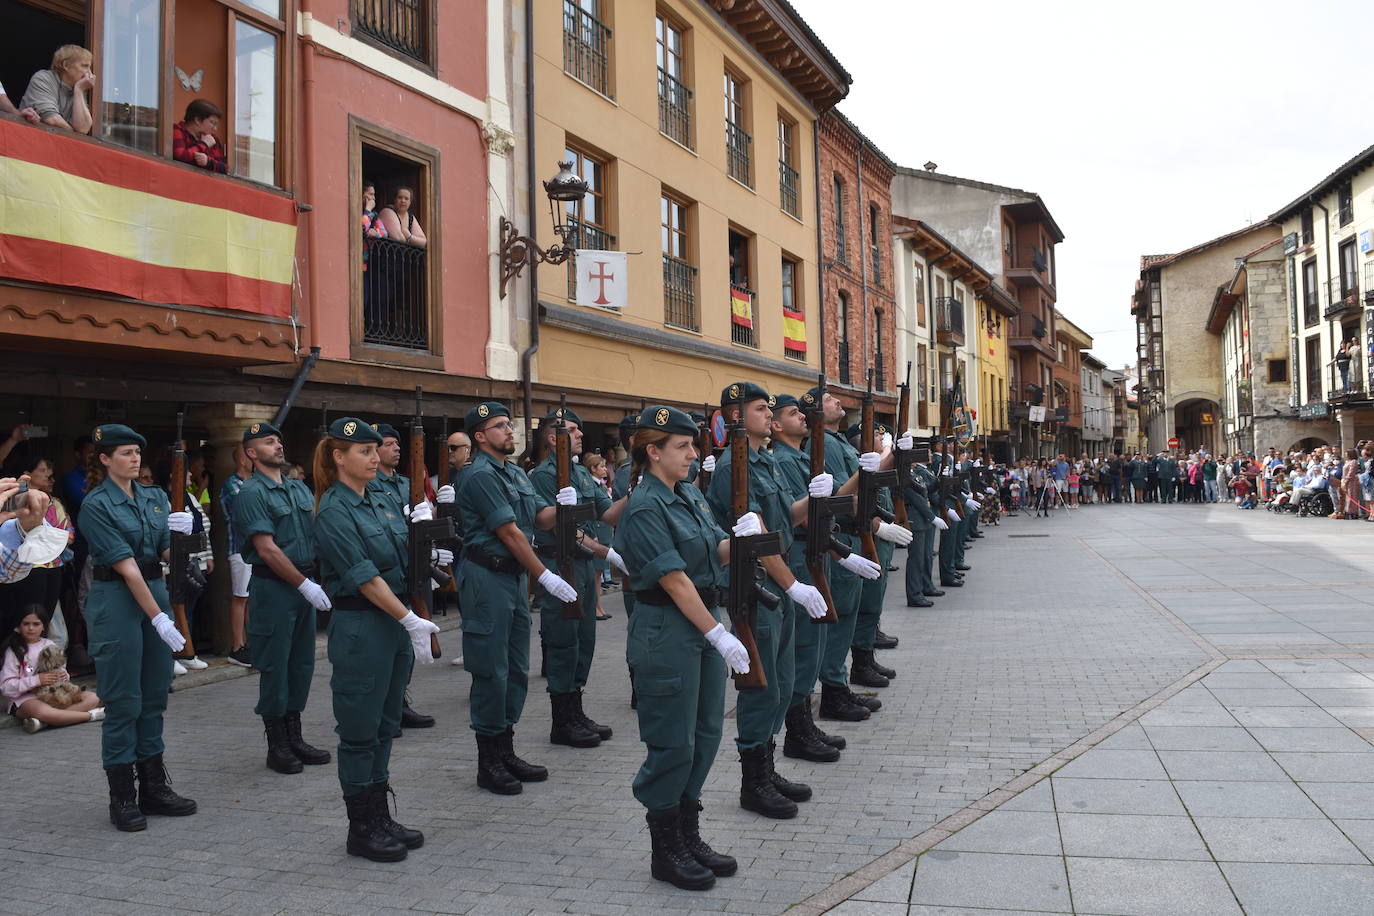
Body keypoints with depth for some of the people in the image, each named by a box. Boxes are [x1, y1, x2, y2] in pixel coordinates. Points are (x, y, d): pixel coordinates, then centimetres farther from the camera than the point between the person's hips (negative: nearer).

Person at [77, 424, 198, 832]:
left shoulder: (154, 497, 9)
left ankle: (154, 787, 22)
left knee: (154, 697, 12)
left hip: (156, 591, 6)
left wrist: (181, 534, -14)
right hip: (116, 599, -6)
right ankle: (122, 797, 11)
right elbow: (126, 566, -15)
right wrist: (158, 618, -19)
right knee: (123, 702, 0)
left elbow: (167, 554, 8)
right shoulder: (96, 506, -10)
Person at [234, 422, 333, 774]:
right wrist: (305, 585, -17)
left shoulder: (299, 489, 13)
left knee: (302, 663, 12)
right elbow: (267, 550, -16)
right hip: (274, 587, -7)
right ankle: (277, 745, 12)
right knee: (275, 666, 1)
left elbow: (318, 530, 15)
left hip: (305, 584, 7)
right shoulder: (251, 493, -10)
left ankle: (294, 738, 23)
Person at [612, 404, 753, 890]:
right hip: (667, 631, -9)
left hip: (704, 623, 9)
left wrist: (739, 537, -8)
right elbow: (674, 580, -20)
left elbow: (715, 555, 13)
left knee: (705, 735, 14)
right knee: (672, 742, 1)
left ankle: (689, 838, 28)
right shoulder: (645, 508, -16)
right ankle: (665, 852, 17)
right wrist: (719, 635, -19)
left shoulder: (690, 495, 10)